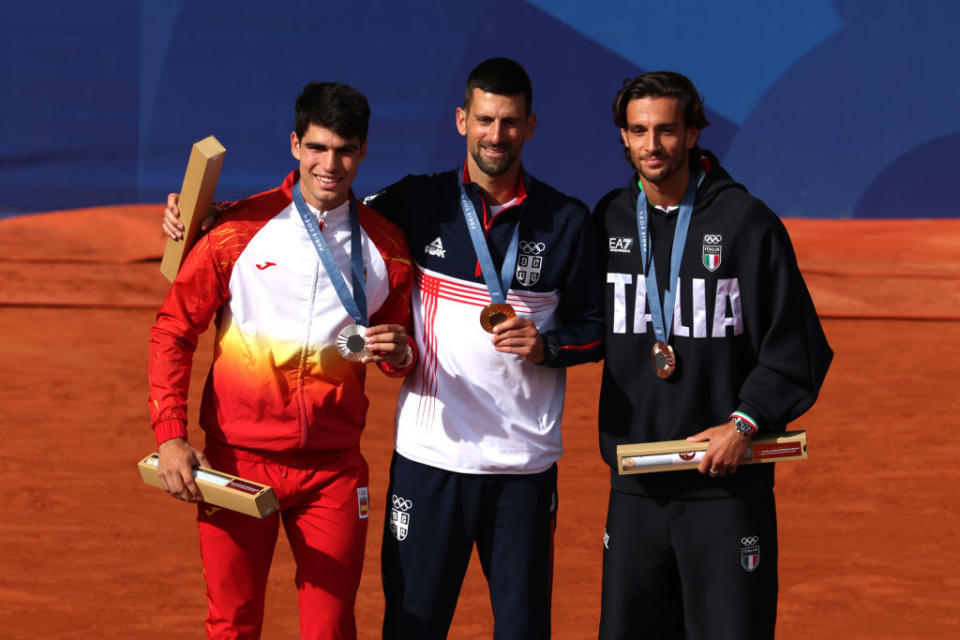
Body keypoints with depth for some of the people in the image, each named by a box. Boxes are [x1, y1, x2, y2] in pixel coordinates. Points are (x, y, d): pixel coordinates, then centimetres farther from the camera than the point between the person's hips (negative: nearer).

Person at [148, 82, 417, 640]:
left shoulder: (385, 247, 5)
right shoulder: (240, 229, -2)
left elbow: (402, 352, 17)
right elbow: (173, 332, 3)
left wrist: (400, 352, -7)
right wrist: (171, 435, -6)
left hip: (333, 468, 1)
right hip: (238, 461, -1)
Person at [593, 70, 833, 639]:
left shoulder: (747, 223, -5)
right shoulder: (608, 221, 8)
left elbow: (799, 348, -4)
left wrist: (746, 422, -12)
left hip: (728, 487, -4)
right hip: (635, 485, 4)